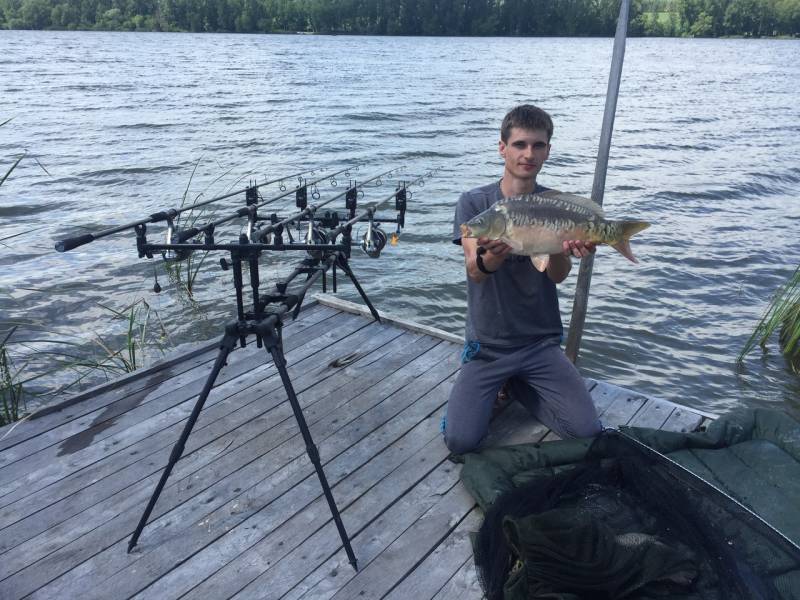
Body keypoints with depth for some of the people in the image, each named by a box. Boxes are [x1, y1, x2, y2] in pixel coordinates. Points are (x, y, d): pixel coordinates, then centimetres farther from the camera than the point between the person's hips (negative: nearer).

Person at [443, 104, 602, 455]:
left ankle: (517, 385, 15)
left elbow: (558, 275, -12)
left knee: (587, 432, -10)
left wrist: (561, 249, -36)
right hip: (487, 343, -2)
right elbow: (474, 271, -20)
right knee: (460, 441, -16)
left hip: (541, 341, 2)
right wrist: (490, 258, -45)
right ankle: (494, 387, 16)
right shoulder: (473, 203, -6)